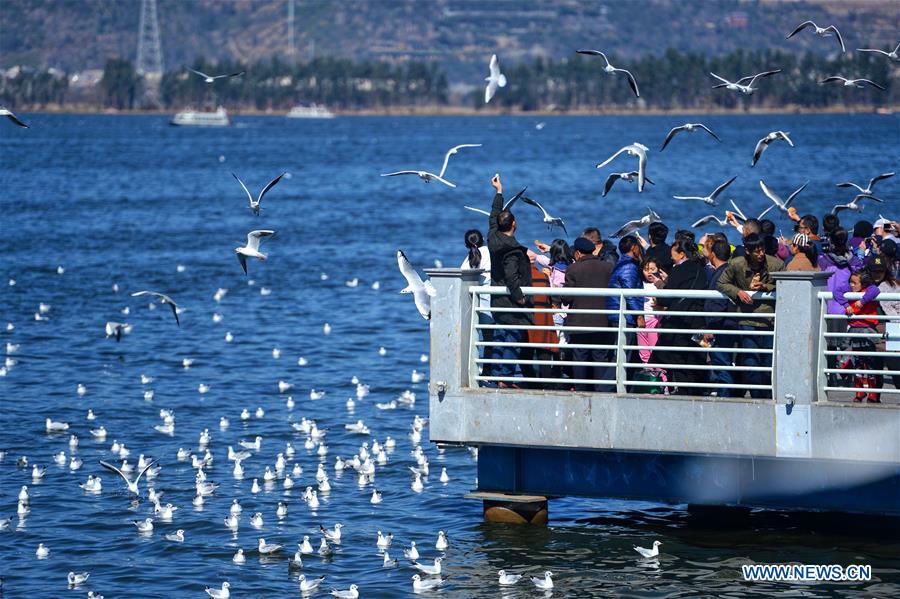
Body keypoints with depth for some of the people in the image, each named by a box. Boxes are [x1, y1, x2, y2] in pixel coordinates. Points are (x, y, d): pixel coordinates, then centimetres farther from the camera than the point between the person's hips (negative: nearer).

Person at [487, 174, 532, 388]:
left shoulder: (494, 239, 5)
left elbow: (493, 217, 23)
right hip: (511, 303, -9)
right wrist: (519, 296, -18)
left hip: (498, 301, 9)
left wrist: (499, 191, 31)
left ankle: (498, 375, 17)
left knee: (500, 338, 14)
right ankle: (505, 377, -7)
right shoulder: (513, 250, -19)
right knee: (512, 339, -5)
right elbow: (511, 275, -26)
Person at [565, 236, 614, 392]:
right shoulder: (608, 268, 1)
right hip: (603, 322, 2)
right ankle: (601, 390, 5)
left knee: (580, 359, 6)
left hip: (579, 322, -2)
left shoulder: (573, 269, -7)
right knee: (601, 358, 6)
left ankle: (581, 390, 7)